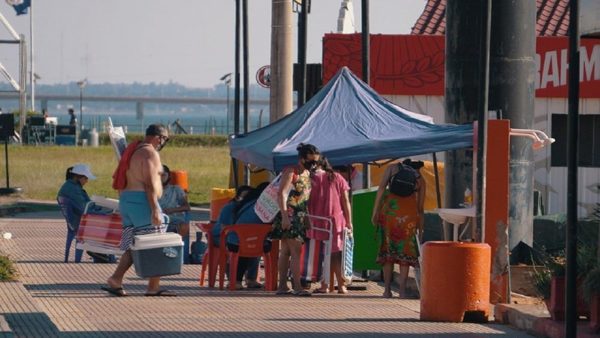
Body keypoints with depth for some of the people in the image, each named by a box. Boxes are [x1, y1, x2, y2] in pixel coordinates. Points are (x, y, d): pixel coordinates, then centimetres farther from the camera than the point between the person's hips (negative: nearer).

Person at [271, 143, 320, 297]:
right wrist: (284, 216, -23)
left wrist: (307, 217, 20)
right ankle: (297, 287, -18)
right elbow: (281, 194, -16)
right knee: (296, 250, -14)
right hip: (289, 216, -8)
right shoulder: (290, 172, -10)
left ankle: (282, 286, 11)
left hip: (300, 217, 9)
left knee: (286, 251, 9)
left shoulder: (308, 174, 16)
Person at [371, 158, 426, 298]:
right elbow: (420, 207, 19)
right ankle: (402, 291, 2)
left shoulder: (392, 168, 18)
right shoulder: (420, 179, 21)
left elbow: (381, 188, 3)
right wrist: (421, 229, 24)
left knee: (387, 247, 9)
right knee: (405, 250, 8)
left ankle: (387, 290, 8)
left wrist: (375, 211, 0)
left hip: (389, 210, 0)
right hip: (409, 213, 0)